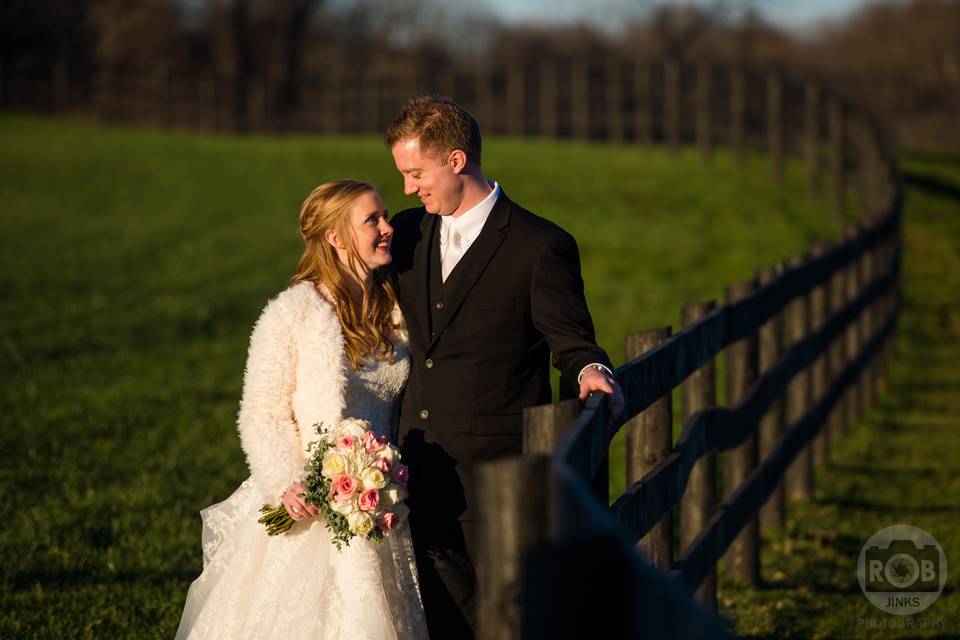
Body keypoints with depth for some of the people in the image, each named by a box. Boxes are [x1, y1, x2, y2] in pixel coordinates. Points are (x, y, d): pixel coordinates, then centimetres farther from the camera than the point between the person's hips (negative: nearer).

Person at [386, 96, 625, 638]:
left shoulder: (541, 247, -10)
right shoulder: (408, 231, 9)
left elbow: (570, 339, -7)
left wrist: (591, 371, -27)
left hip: (497, 468, -6)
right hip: (424, 465, 6)